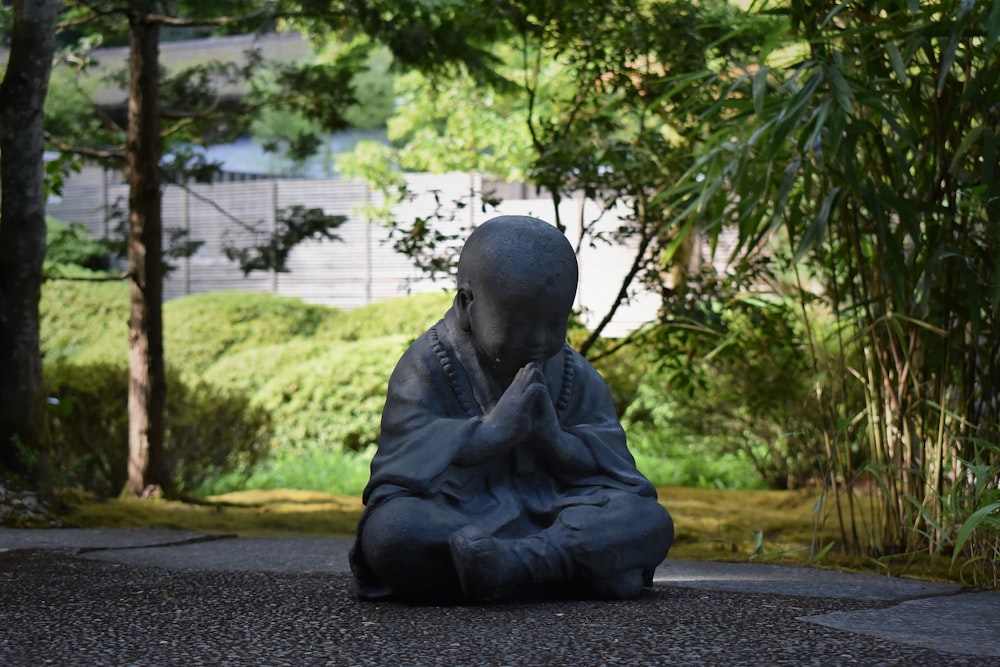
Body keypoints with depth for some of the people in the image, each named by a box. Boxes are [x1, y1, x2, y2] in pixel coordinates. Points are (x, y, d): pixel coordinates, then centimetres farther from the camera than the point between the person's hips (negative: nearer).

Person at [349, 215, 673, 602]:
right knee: (389, 531, -36)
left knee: (649, 520, -21)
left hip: (548, 517, 4)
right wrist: (492, 430, -20)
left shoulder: (574, 374, 15)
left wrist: (554, 440, -13)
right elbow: (408, 461, -11)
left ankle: (509, 564, -40)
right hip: (454, 519, -3)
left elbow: (612, 465, 6)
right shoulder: (428, 365, 2)